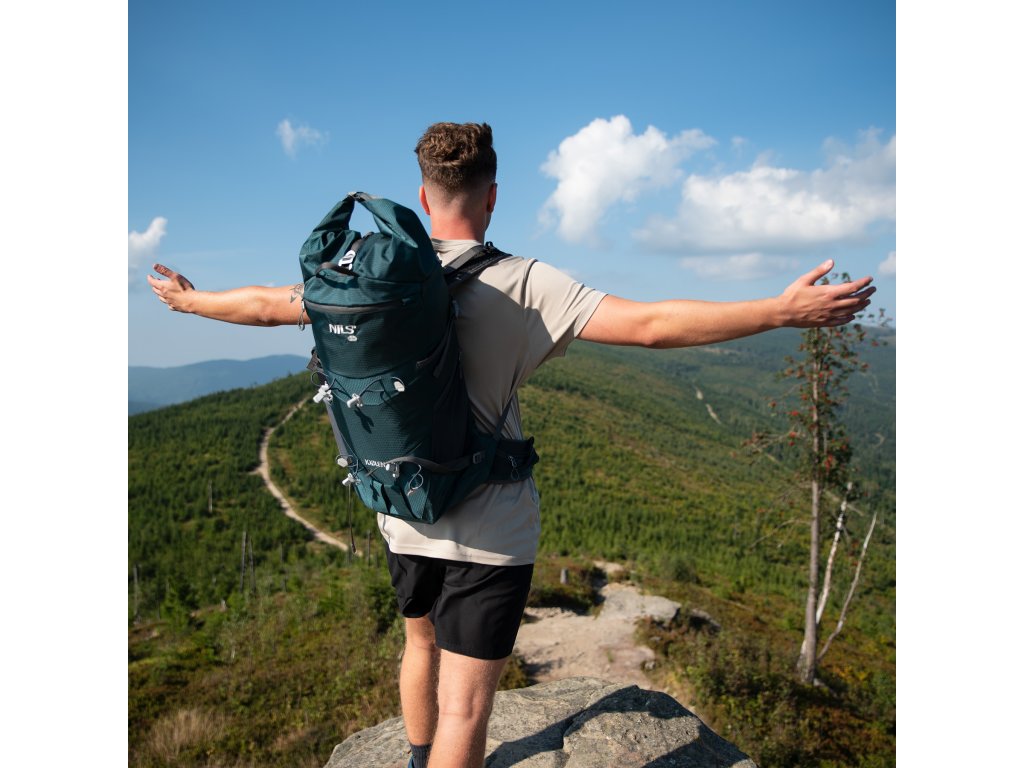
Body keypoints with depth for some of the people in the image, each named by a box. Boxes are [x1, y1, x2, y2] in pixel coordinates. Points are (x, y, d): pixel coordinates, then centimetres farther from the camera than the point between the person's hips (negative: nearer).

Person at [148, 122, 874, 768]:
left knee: (422, 643, 31)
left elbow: (264, 305, 8)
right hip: (490, 531, -6)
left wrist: (188, 299, 28)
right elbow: (650, 324, -25)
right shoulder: (523, 285, -18)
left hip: (403, 515, 6)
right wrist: (785, 311, -19)